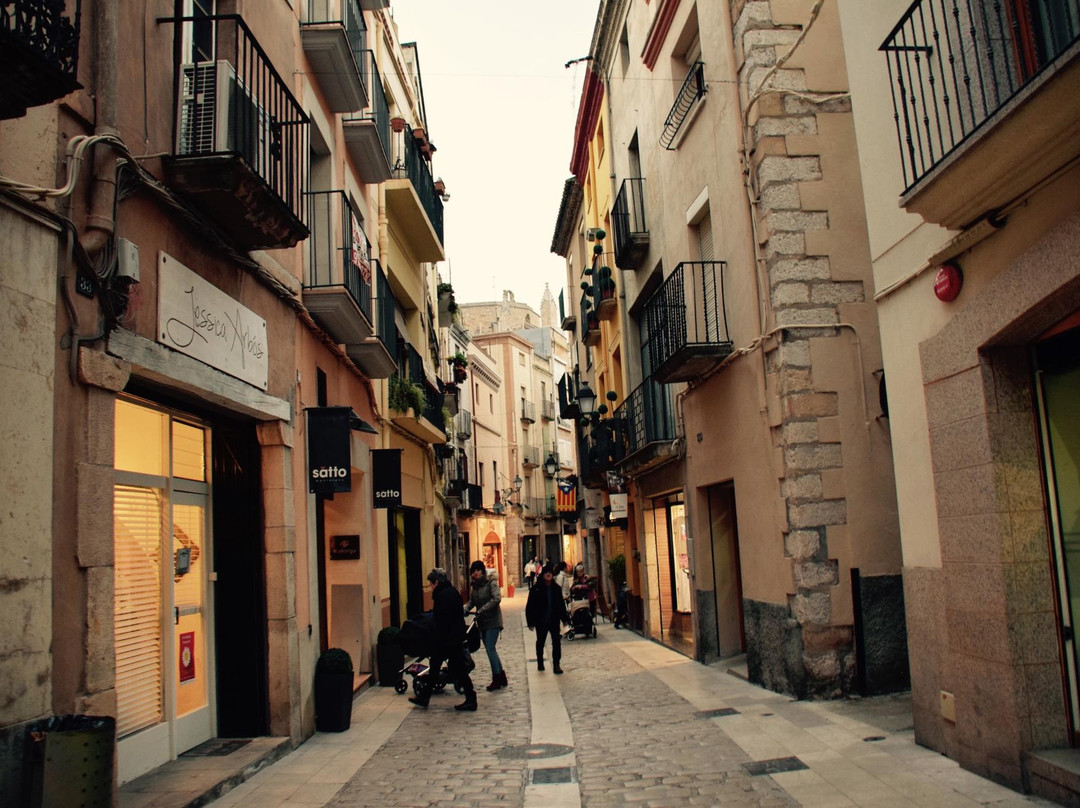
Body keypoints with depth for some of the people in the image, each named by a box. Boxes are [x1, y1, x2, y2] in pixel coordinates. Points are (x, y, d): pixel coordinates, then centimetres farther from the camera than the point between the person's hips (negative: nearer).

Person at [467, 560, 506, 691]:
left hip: (492, 620, -7)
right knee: (490, 650, 11)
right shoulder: (474, 584, 7)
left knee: (490, 649, -8)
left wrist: (481, 610, -24)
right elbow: (472, 601, 14)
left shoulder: (491, 581, -14)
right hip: (482, 621, 7)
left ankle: (497, 679, 2)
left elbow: (497, 598, -24)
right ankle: (502, 678, 20)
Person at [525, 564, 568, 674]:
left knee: (557, 642, -6)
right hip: (541, 621, -2)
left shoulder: (556, 589, 3)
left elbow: (562, 604, 10)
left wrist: (564, 618, 6)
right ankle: (540, 663, 34)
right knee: (540, 642, 15)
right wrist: (530, 622, -8)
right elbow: (530, 606, -6)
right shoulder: (536, 589, -8)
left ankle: (556, 665, 0)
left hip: (554, 620, 2)